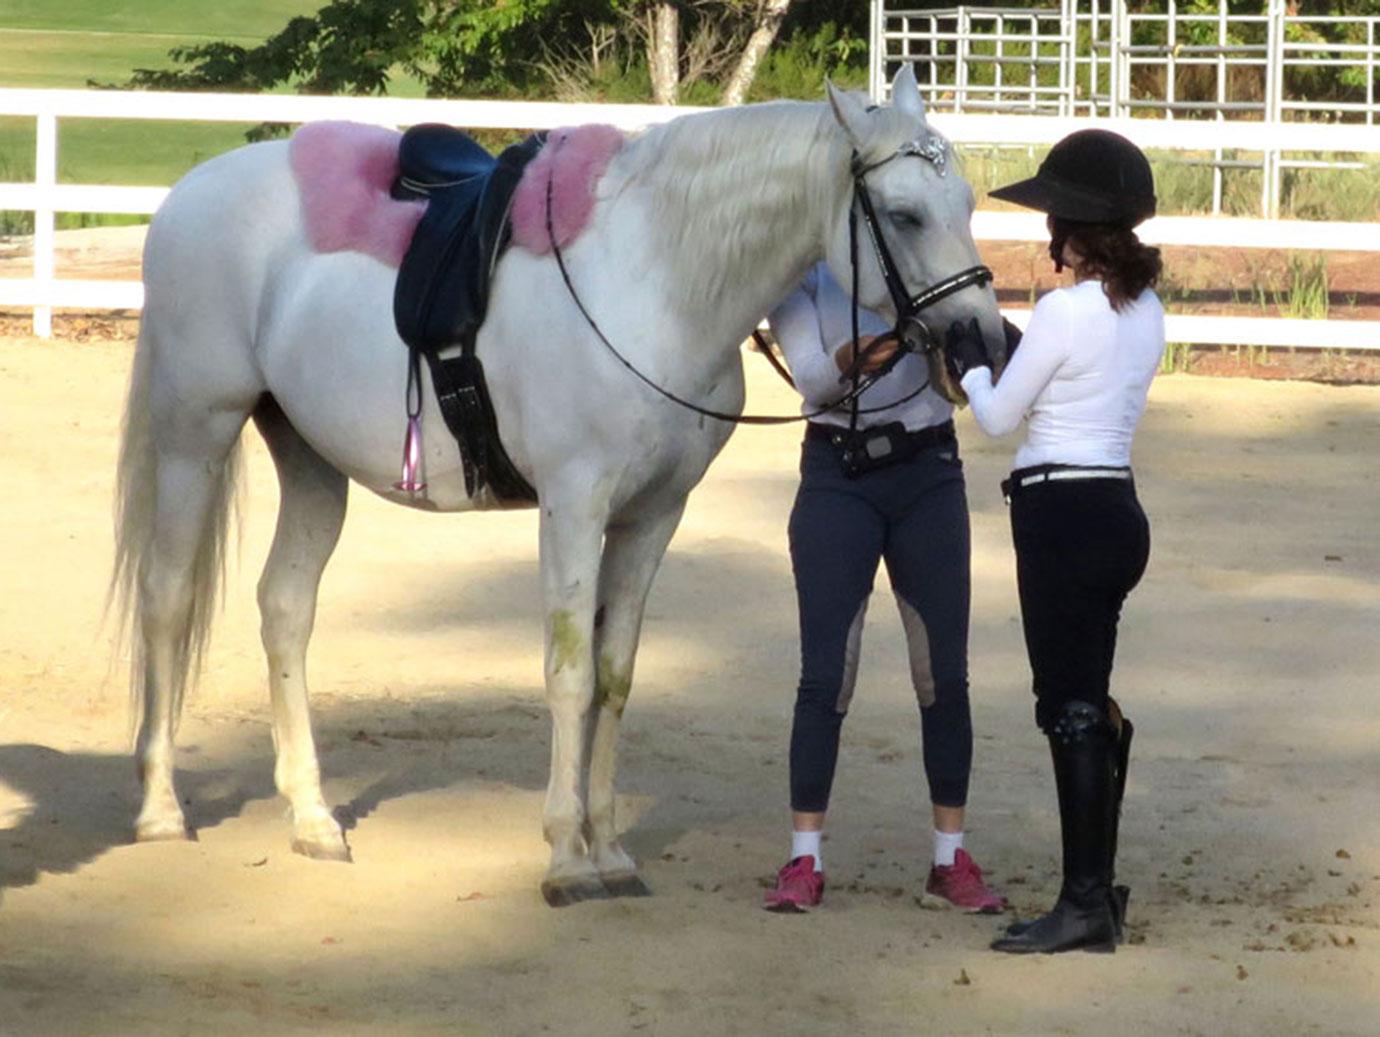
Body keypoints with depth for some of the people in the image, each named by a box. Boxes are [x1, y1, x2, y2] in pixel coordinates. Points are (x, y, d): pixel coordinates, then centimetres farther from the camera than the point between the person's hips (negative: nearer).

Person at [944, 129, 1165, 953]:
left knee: (1072, 708, -5)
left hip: (1061, 516, -9)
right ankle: (1097, 888, 19)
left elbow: (998, 416, -7)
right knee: (1090, 706, 15)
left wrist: (968, 355, 11)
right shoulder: (1146, 310, 8)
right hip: (1118, 508, 9)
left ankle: (1086, 901, -4)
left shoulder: (1067, 310, -16)